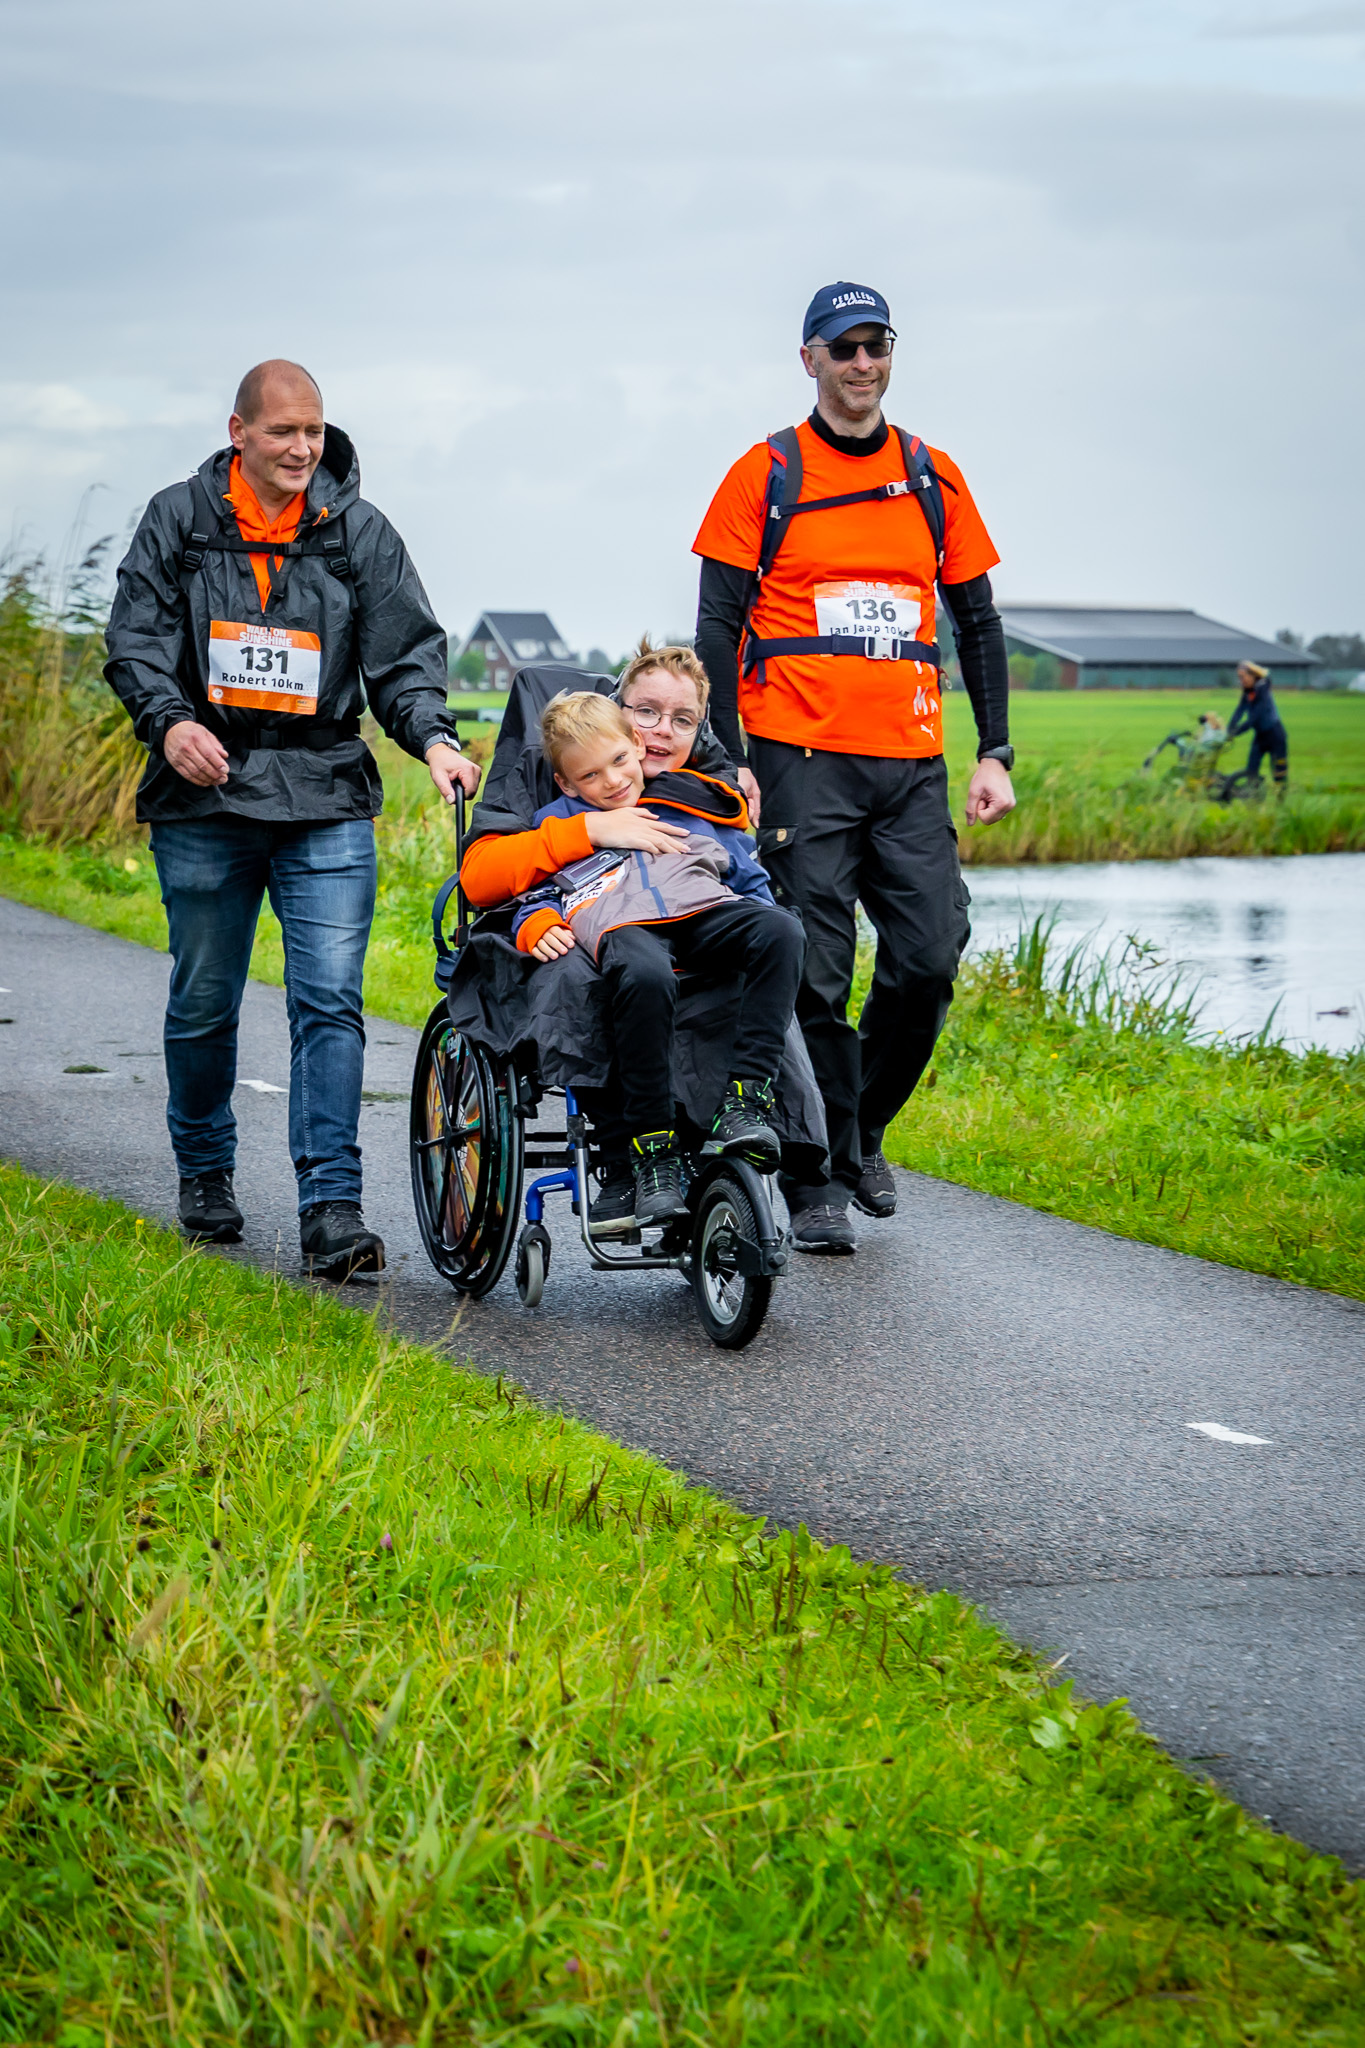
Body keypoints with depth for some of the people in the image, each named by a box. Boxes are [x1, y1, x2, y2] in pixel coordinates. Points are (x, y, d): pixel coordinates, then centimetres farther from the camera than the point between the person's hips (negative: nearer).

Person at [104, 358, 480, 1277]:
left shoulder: (360, 532, 5)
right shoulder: (179, 520, 4)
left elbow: (405, 652, 4)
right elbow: (137, 638, 1)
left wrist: (433, 734, -14)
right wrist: (169, 719, -18)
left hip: (326, 798, 0)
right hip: (204, 795, 1)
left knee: (330, 1001, -10)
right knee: (204, 1004, 10)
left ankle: (332, 1207, -12)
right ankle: (205, 1174, 32)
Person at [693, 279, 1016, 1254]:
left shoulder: (933, 478, 12)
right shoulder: (766, 476, 2)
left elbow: (978, 621, 16)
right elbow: (718, 626, 1)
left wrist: (995, 753, 8)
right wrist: (726, 761, -8)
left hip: (912, 767, 3)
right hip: (802, 761, -3)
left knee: (931, 961, -3)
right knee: (815, 977, -5)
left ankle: (862, 1130, 20)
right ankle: (816, 1183, 5)